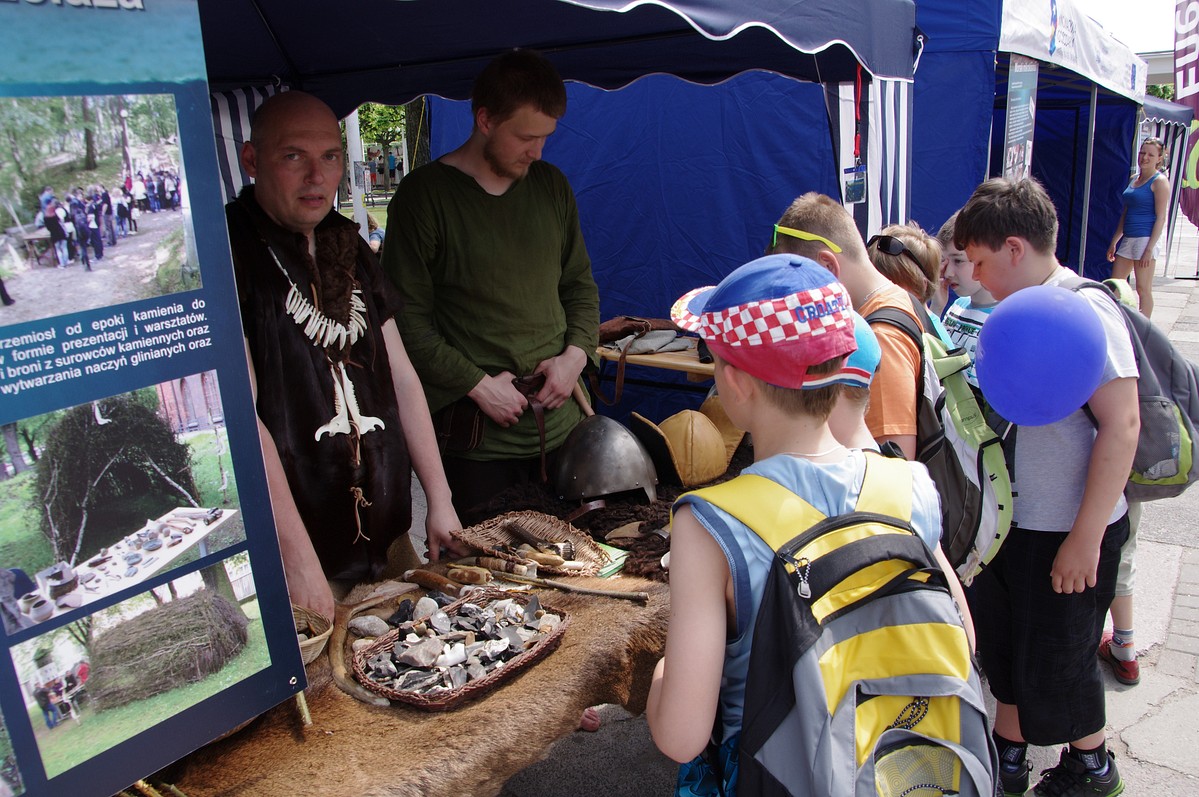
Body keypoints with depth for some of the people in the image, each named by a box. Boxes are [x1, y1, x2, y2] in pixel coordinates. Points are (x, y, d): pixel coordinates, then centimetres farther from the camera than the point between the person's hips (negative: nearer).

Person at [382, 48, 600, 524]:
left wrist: (576, 353, 0)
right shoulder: (424, 195, -7)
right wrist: (477, 384, -13)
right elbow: (408, 320, -8)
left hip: (562, 423, 5)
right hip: (476, 436, -4)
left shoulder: (551, 186, 9)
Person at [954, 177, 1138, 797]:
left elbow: (1121, 425, -24)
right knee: (1003, 649, 19)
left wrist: (1086, 536, -23)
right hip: (1011, 523, 7)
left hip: (1070, 535, -7)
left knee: (1054, 663, 10)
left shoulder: (1085, 310, -20)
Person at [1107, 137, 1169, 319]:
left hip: (1146, 238, -8)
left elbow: (1161, 217, -13)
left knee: (1143, 289, -3)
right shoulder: (1134, 179, 15)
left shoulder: (1159, 181, -8)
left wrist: (1150, 249, -18)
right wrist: (1114, 242, 17)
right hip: (1127, 239, 8)